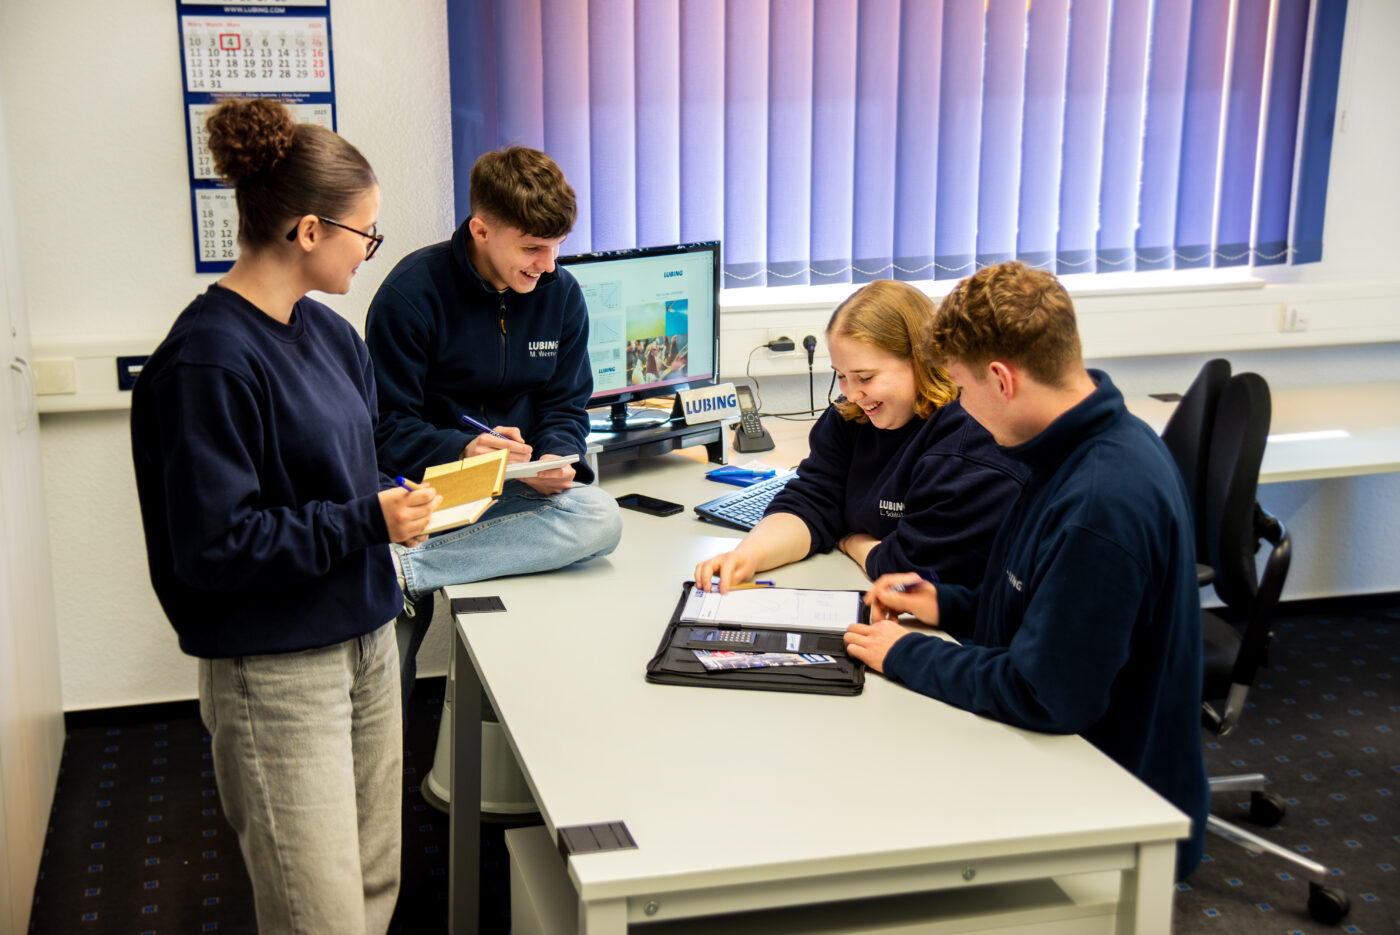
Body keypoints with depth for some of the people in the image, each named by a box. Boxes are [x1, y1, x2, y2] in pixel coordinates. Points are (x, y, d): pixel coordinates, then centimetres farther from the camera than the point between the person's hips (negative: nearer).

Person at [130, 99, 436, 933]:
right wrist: (366, 522, -20)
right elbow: (211, 549, -21)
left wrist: (416, 489, 2)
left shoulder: (328, 332, 7)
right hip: (278, 672, -8)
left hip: (366, 639, 8)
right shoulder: (209, 362, -20)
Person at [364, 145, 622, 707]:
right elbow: (389, 429, -10)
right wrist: (462, 450, -30)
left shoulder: (560, 293, 4)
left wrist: (557, 457, -15)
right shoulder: (413, 292, -10)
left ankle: (402, 568, -31)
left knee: (601, 521, -32)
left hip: (517, 489, 4)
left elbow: (566, 407, 9)